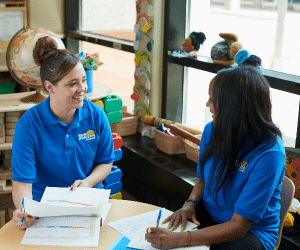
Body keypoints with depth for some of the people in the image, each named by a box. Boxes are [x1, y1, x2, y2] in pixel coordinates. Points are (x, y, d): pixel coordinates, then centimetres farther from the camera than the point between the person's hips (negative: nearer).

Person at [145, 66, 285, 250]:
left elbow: (238, 226, -25)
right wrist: (190, 203, -8)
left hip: (252, 230, -6)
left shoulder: (268, 154, -25)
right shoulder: (212, 130, -4)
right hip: (209, 216, 6)